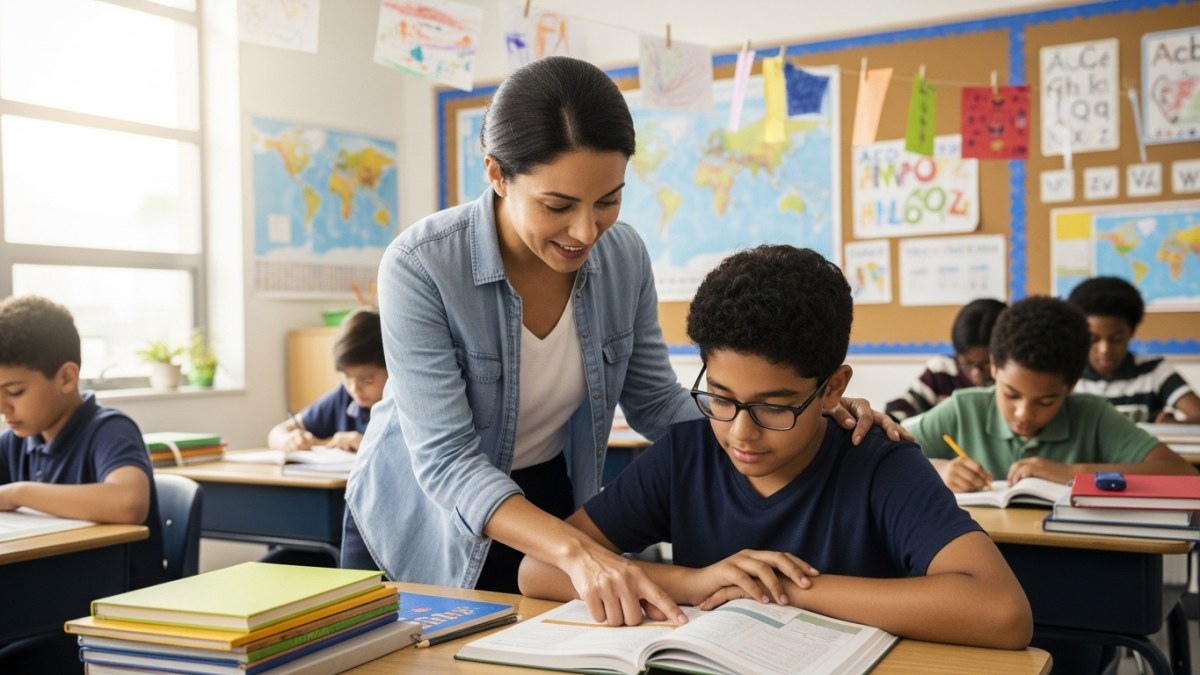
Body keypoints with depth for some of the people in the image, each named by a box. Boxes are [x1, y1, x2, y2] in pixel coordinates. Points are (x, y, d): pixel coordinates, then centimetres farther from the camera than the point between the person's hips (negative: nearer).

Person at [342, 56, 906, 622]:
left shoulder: (625, 257, -14)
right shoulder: (420, 267, -28)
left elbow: (656, 403, -3)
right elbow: (444, 459, -30)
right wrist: (575, 550, -44)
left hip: (549, 506, 3)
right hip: (422, 526, -3)